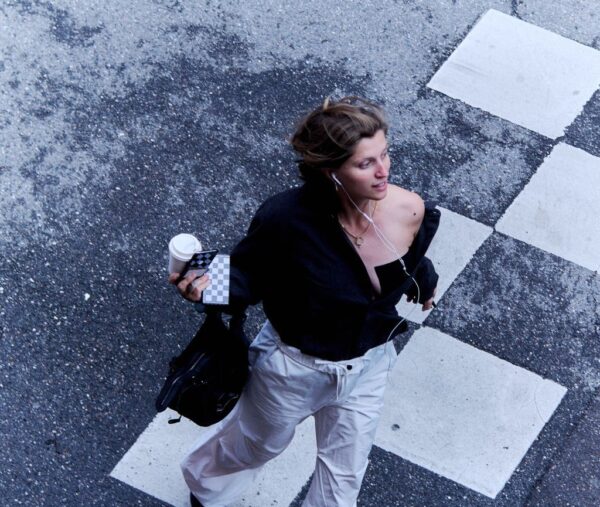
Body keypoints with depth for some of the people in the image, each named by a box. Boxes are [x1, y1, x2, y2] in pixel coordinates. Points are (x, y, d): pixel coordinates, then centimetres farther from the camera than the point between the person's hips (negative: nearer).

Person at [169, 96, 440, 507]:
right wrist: (210, 284, -40)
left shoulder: (410, 211, -24)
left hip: (367, 365, 2)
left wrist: (424, 286, 20)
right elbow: (250, 276, -19)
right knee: (259, 443, 29)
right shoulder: (288, 217, -34)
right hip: (294, 364, -2)